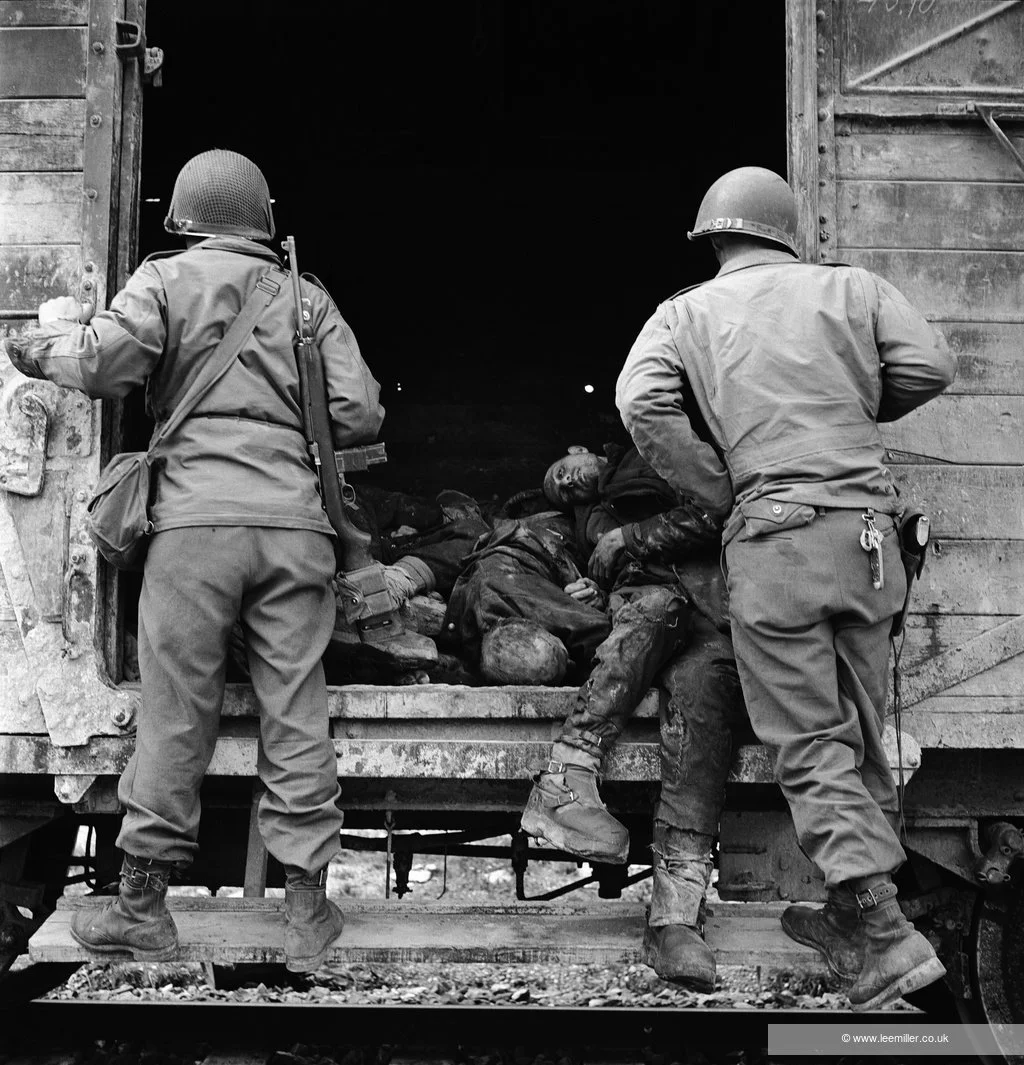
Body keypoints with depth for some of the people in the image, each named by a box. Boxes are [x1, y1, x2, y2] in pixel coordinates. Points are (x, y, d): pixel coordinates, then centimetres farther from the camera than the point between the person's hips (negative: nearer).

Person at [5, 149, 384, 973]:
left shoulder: (167, 279, 7)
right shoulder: (308, 298, 15)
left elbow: (100, 366, -6)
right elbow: (360, 415, 8)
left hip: (197, 518, -2)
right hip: (296, 524, 2)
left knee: (176, 715, 2)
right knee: (297, 717, 3)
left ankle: (143, 905, 10)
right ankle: (308, 913, 6)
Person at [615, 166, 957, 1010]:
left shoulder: (687, 313, 9)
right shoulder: (850, 287, 11)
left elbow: (642, 401, -6)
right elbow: (930, 366, 3)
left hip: (776, 533, -3)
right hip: (870, 526, 3)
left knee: (811, 748, -1)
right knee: (860, 737, 15)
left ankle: (889, 934, -10)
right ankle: (853, 912, 25)